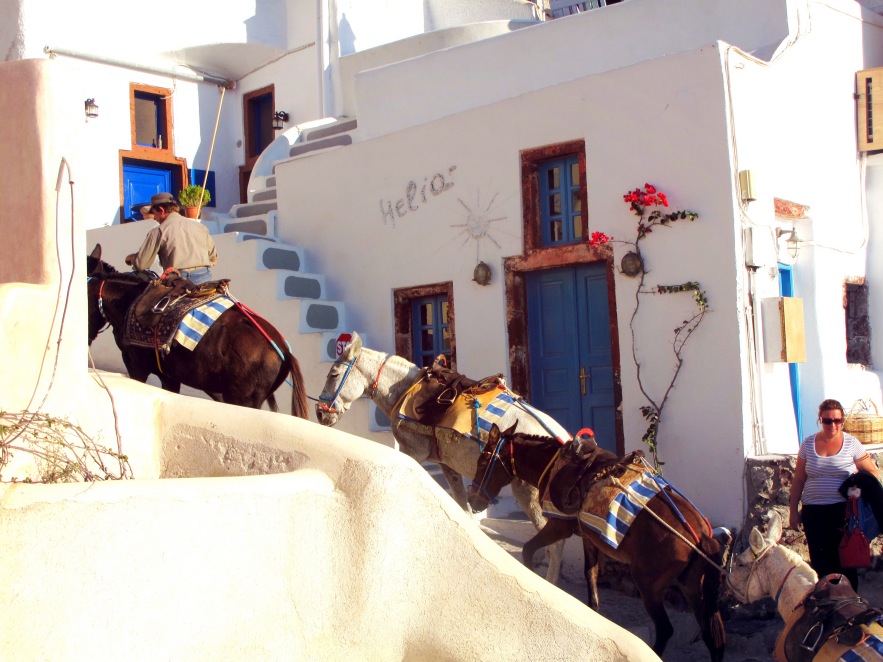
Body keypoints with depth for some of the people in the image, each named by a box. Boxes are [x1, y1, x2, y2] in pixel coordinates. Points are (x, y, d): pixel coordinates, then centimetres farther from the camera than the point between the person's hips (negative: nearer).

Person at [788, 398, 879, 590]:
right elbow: (798, 480, 10)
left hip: (843, 511, -2)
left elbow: (872, 473, 5)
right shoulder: (808, 444, 6)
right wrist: (793, 511, 8)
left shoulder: (852, 443, 0)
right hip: (813, 513, 2)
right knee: (819, 562, 5)